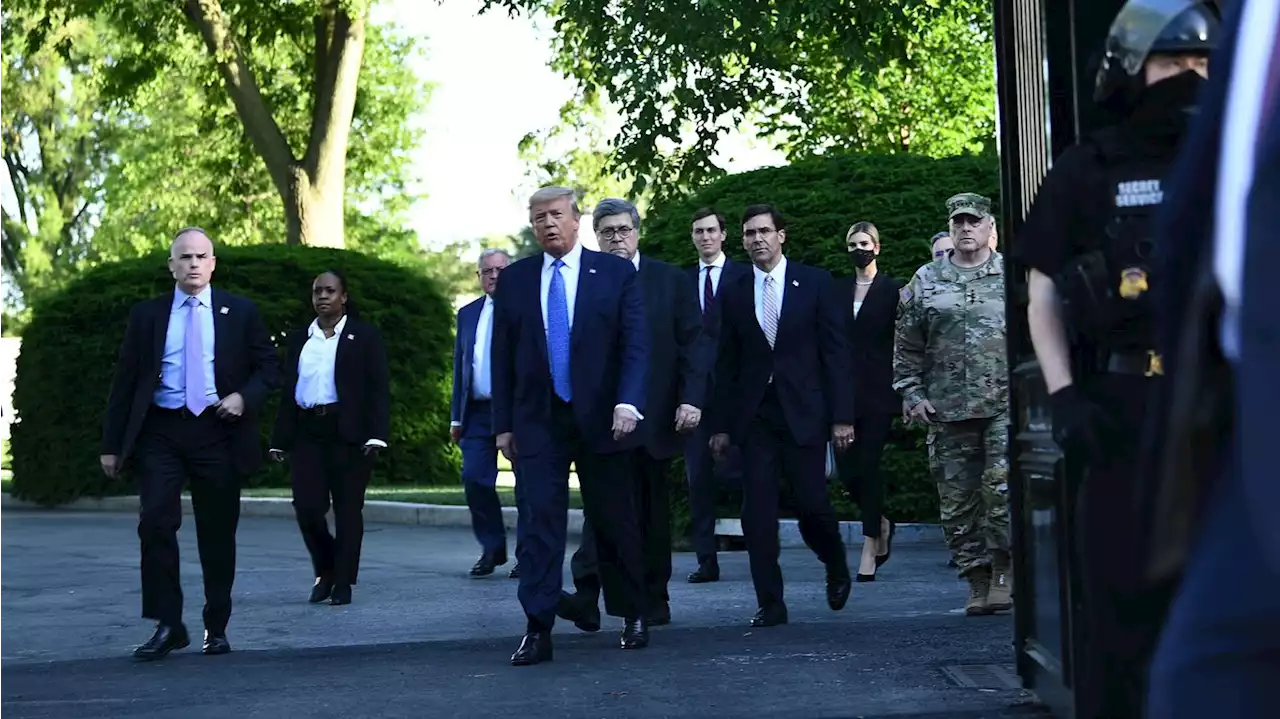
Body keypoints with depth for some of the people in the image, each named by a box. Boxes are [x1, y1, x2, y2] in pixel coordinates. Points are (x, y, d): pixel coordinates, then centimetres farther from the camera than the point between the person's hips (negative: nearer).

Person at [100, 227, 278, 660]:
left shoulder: (240, 313, 8)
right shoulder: (146, 315, 8)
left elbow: (267, 367, 10)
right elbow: (125, 381, 8)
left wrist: (244, 397, -11)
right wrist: (112, 443, 4)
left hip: (217, 431, 0)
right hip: (160, 432, 0)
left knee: (218, 533, 5)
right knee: (155, 523, -11)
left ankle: (217, 628, 17)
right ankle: (167, 625, -3)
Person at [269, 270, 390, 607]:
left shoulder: (365, 336, 4)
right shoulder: (299, 340, 16)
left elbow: (379, 388, -2)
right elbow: (288, 392, 15)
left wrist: (376, 435, -13)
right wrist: (280, 440, 9)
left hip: (349, 434, -3)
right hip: (306, 432, 3)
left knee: (348, 509, 0)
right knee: (307, 507, -5)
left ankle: (343, 583, 9)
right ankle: (325, 571, 17)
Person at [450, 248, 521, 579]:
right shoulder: (468, 314, 14)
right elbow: (459, 367, 16)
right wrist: (456, 416, 11)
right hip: (478, 412, 4)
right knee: (475, 480, -3)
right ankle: (492, 548, 13)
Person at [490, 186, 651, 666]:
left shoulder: (617, 274, 1)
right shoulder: (513, 280, 7)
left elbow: (636, 345, -4)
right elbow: (503, 357, 8)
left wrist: (628, 402, -18)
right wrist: (503, 423, 4)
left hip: (601, 419, -1)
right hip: (537, 423, 1)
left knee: (615, 521, 7)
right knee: (537, 522, -5)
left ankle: (634, 616, 25)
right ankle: (538, 631, -4)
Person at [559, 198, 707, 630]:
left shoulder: (669, 281, 6)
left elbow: (692, 343, 2)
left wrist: (692, 398, -8)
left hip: (656, 416, 2)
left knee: (653, 509, 10)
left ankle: (654, 599, 18)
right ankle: (586, 596, -20)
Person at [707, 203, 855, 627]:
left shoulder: (815, 284, 2)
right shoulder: (733, 294, 8)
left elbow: (836, 352, 0)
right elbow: (727, 364, 11)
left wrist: (842, 415, -6)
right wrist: (721, 424, 7)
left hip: (803, 411, -2)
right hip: (755, 415, 2)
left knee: (811, 502, -4)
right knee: (757, 512, -3)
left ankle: (837, 569, 27)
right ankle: (770, 604, 4)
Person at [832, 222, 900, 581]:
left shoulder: (892, 289, 1)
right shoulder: (838, 289, 12)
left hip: (878, 389, -4)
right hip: (844, 388, 4)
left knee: (868, 464, -7)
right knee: (846, 467, 0)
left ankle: (870, 549, 0)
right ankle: (881, 524, 25)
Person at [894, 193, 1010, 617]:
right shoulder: (925, 282, 10)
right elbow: (906, 346, 12)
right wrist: (913, 394, 5)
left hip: (1006, 405, -2)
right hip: (947, 410, 2)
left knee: (1002, 488, -14)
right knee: (957, 499, 4)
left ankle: (1003, 574, -2)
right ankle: (978, 582, 13)